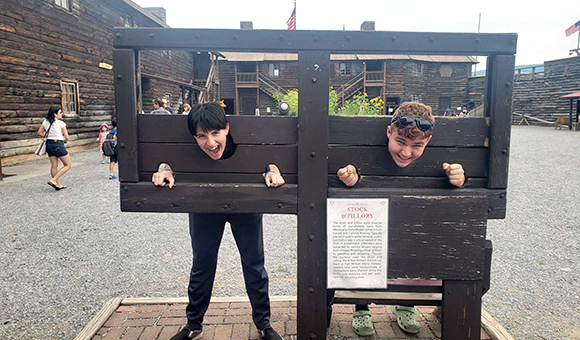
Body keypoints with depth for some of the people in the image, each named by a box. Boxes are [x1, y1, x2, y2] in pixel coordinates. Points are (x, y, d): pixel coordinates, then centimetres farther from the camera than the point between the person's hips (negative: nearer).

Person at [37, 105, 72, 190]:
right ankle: (53, 180, -7)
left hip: (49, 144, 7)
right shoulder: (61, 123, -11)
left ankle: (57, 184, 18)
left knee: (54, 166, 12)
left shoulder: (46, 121, 6)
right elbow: (66, 137, -9)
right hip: (58, 145, -7)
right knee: (68, 165, 3)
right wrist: (65, 140, 12)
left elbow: (39, 132, 9)